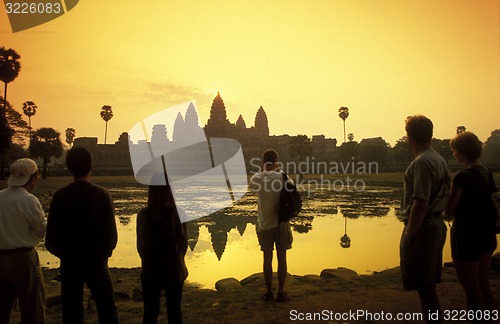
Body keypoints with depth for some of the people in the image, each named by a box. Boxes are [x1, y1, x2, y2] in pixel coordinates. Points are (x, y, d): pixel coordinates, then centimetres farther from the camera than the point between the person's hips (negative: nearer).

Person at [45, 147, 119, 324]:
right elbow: (111, 234, -10)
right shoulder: (101, 194, -11)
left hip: (69, 263, 1)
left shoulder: (60, 196, -8)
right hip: (96, 262, -1)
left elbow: (51, 239, -5)